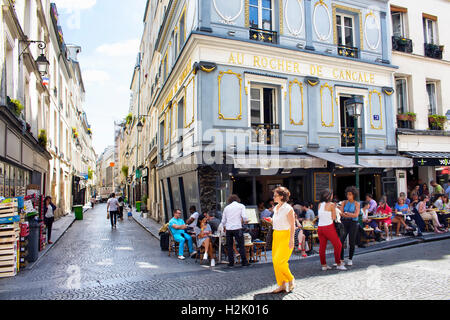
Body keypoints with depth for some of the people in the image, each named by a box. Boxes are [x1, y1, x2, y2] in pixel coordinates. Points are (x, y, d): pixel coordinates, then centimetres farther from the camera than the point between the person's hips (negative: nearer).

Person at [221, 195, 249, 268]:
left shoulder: (226, 207, 13)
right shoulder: (241, 206, 7)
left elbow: (223, 221, 14)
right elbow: (244, 217, -7)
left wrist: (224, 227, 31)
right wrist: (246, 221, 15)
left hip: (228, 229, 3)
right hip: (237, 228, -2)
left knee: (229, 246, 9)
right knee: (241, 245, 5)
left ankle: (231, 263, 11)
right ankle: (244, 262, 7)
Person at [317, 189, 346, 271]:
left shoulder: (320, 204, 6)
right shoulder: (332, 204, -8)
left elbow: (319, 216, 10)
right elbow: (334, 218, -6)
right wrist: (334, 209, 9)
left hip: (320, 227, 6)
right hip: (329, 227, -6)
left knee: (322, 247, 9)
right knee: (338, 245, 8)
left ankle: (323, 265, 15)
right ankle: (338, 264, 13)